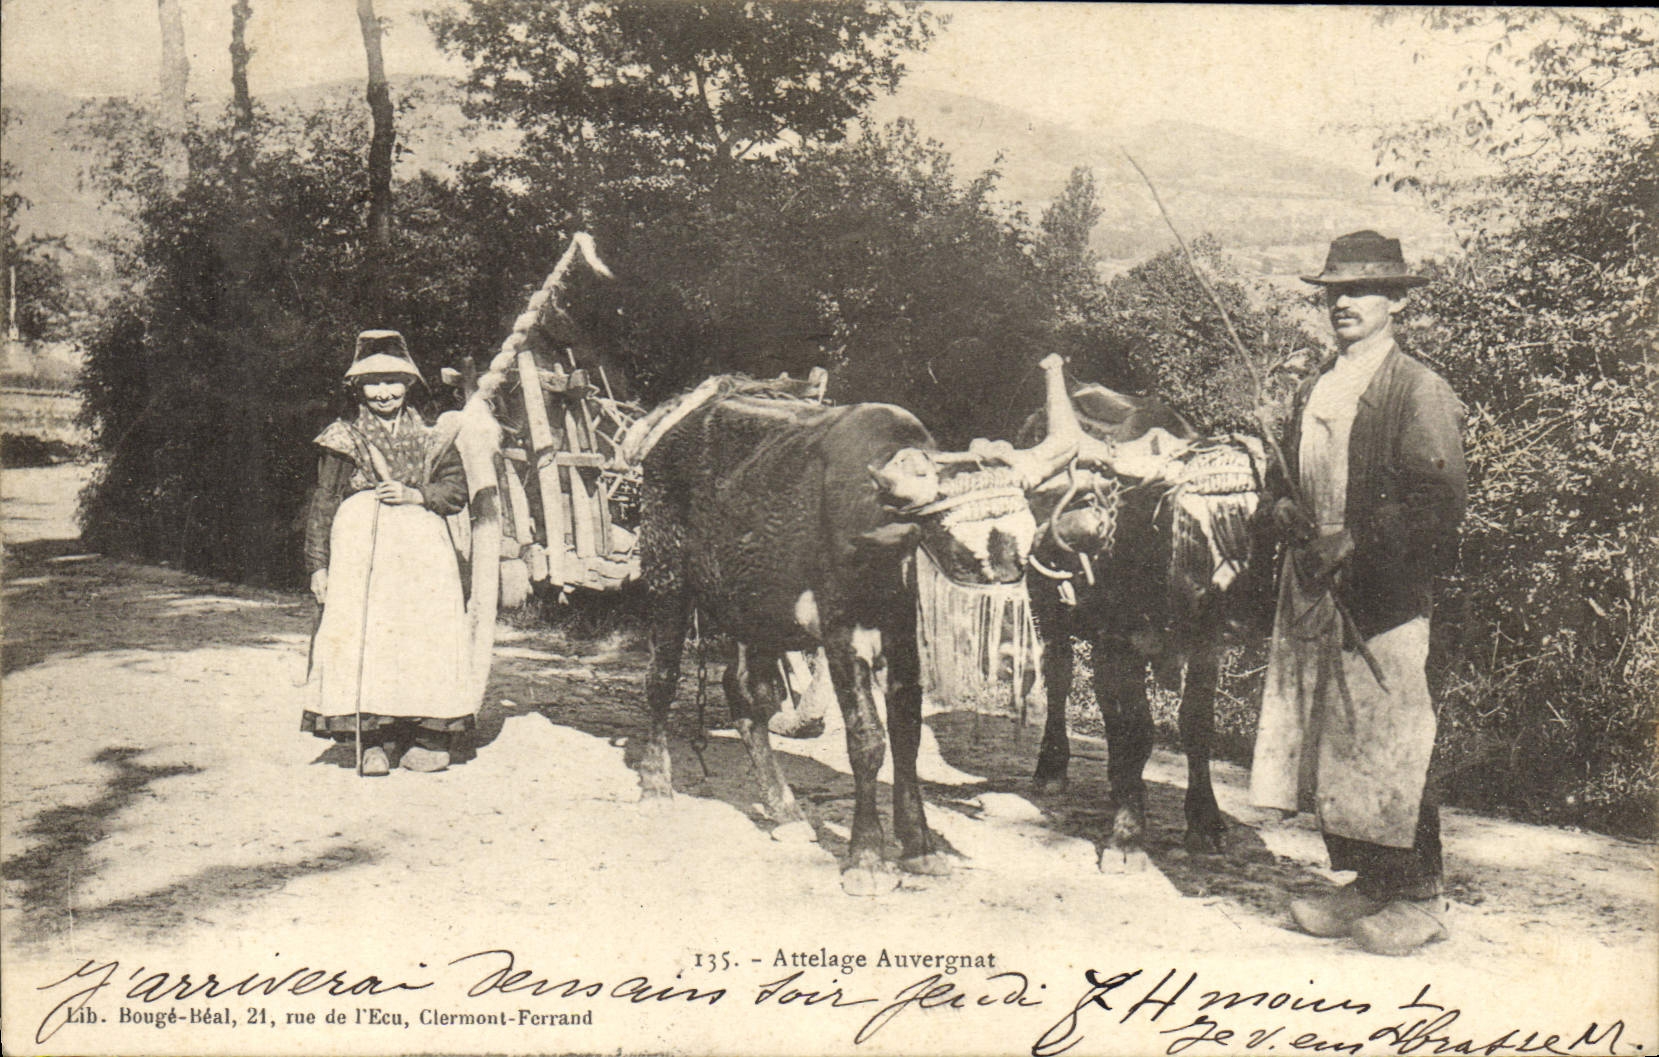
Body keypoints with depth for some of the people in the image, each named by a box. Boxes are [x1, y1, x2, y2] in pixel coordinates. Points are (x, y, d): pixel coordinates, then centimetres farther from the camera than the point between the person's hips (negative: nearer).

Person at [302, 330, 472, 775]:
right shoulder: (343, 437, 9)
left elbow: (456, 489, 10)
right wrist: (318, 564, 1)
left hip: (420, 549, 1)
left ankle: (427, 736, 1)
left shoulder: (430, 436, 13)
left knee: (424, 636, -5)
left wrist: (416, 495, -8)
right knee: (363, 637, -9)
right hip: (360, 548, -1)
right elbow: (322, 504, 8)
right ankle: (376, 741, -4)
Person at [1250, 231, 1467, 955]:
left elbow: (1441, 502, -11)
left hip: (1384, 593, -7)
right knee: (1324, 742, 9)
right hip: (1314, 589, 7)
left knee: (1388, 746, -4)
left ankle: (1418, 901, 9)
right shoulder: (1313, 392, 17)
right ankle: (1365, 885, 21)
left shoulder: (1419, 391, -5)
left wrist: (1356, 543, -16)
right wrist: (1289, 512, 2)